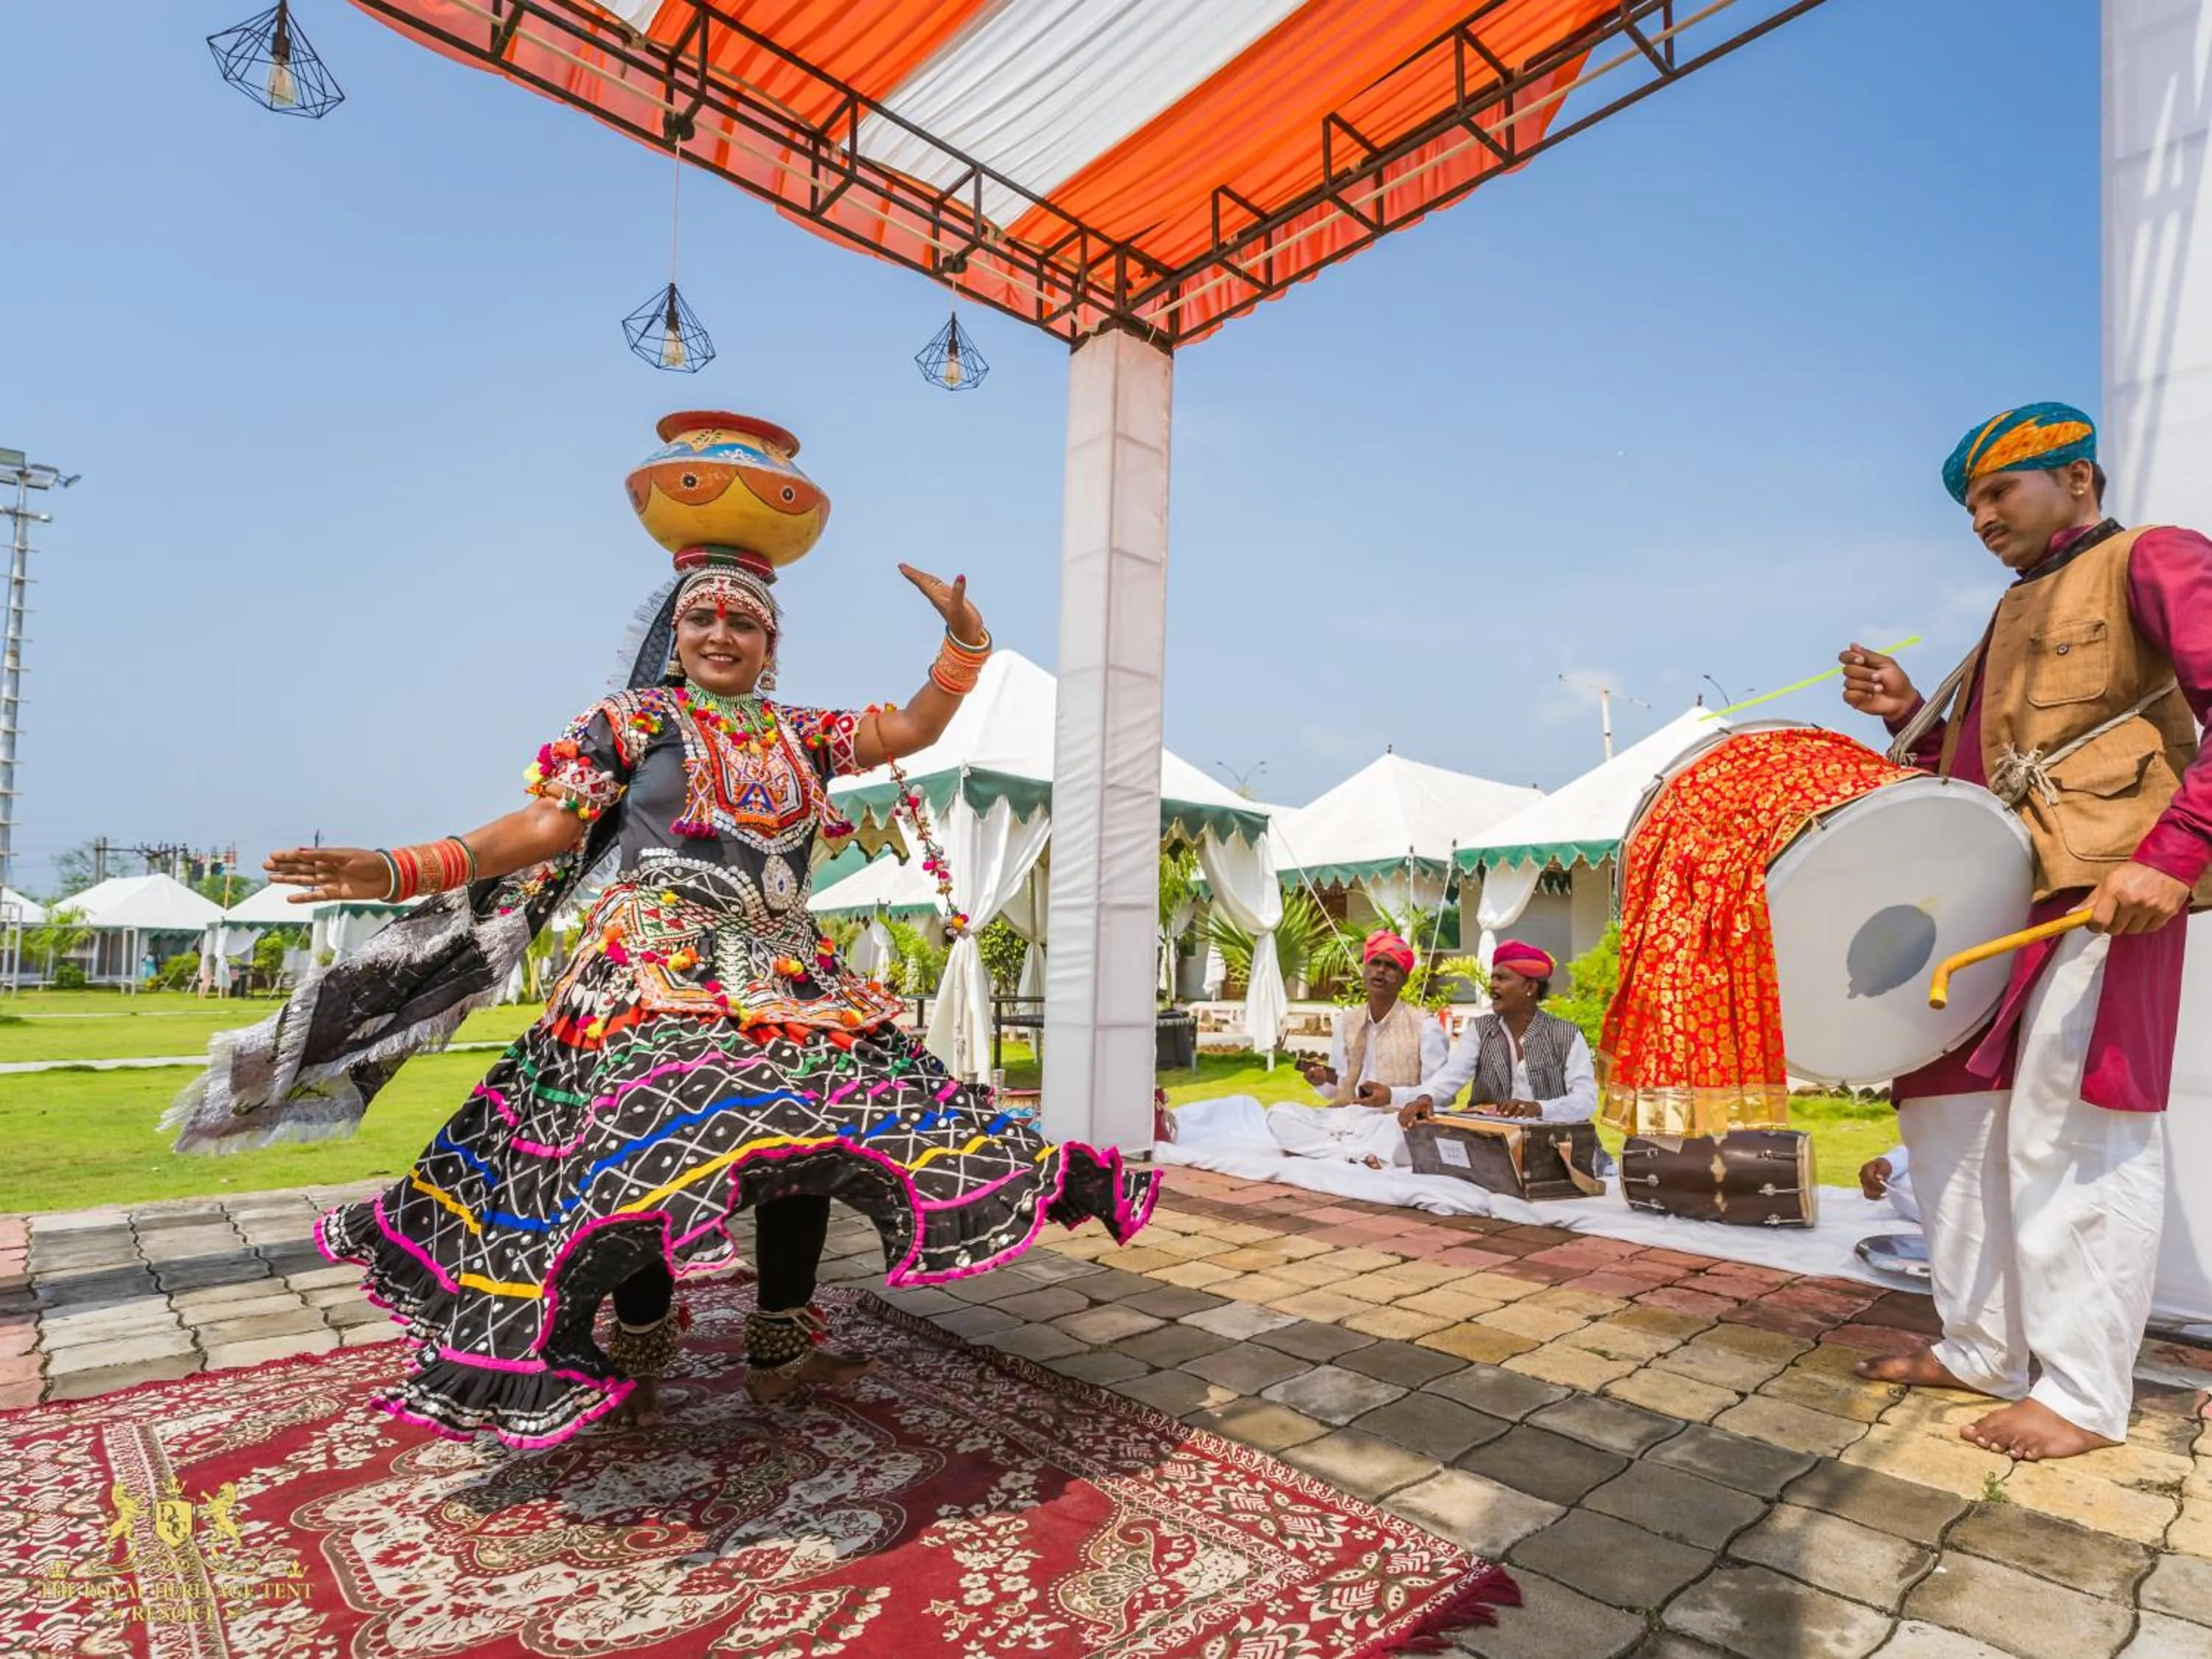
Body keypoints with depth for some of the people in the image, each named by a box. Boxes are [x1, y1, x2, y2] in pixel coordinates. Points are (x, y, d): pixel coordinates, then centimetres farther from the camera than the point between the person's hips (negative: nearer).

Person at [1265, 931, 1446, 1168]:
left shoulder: (1425, 1025, -3)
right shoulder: (1346, 1021, 12)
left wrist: (1392, 1096, -21)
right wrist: (1323, 1082, -7)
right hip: (1348, 1119, 5)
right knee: (1278, 1114, -16)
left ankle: (1324, 1146, -27)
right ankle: (1358, 1154, -27)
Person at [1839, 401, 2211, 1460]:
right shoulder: (2011, 619, 23)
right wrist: (1907, 717, 8)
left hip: (2103, 889, -9)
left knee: (2069, 1132, -6)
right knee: (1950, 1109, 9)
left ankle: (2084, 1396, 7)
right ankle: (1980, 1351, 21)